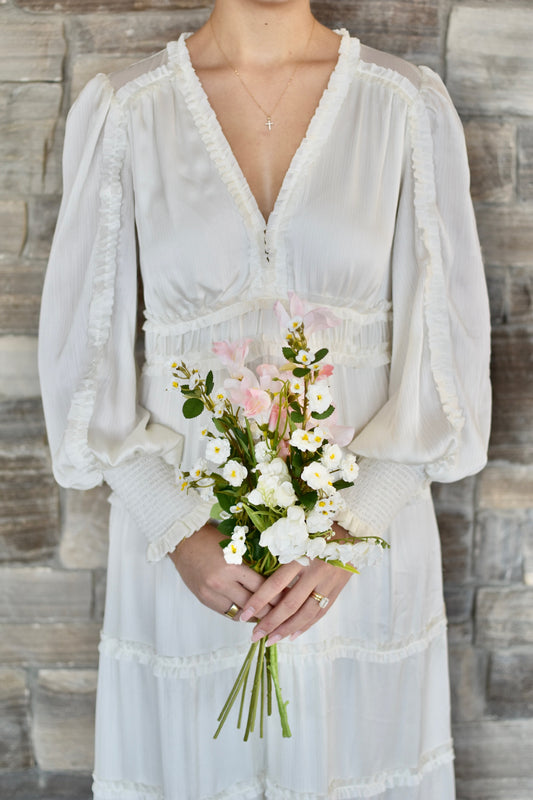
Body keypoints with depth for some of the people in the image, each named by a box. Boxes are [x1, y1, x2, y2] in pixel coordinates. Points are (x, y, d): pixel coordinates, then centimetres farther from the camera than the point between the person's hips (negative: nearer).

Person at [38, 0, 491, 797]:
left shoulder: (411, 106, -3)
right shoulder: (119, 111, -3)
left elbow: (446, 351, -3)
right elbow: (82, 353, -2)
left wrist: (350, 530, -13)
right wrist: (177, 533, -11)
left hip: (367, 530, 1)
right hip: (184, 543, 0)